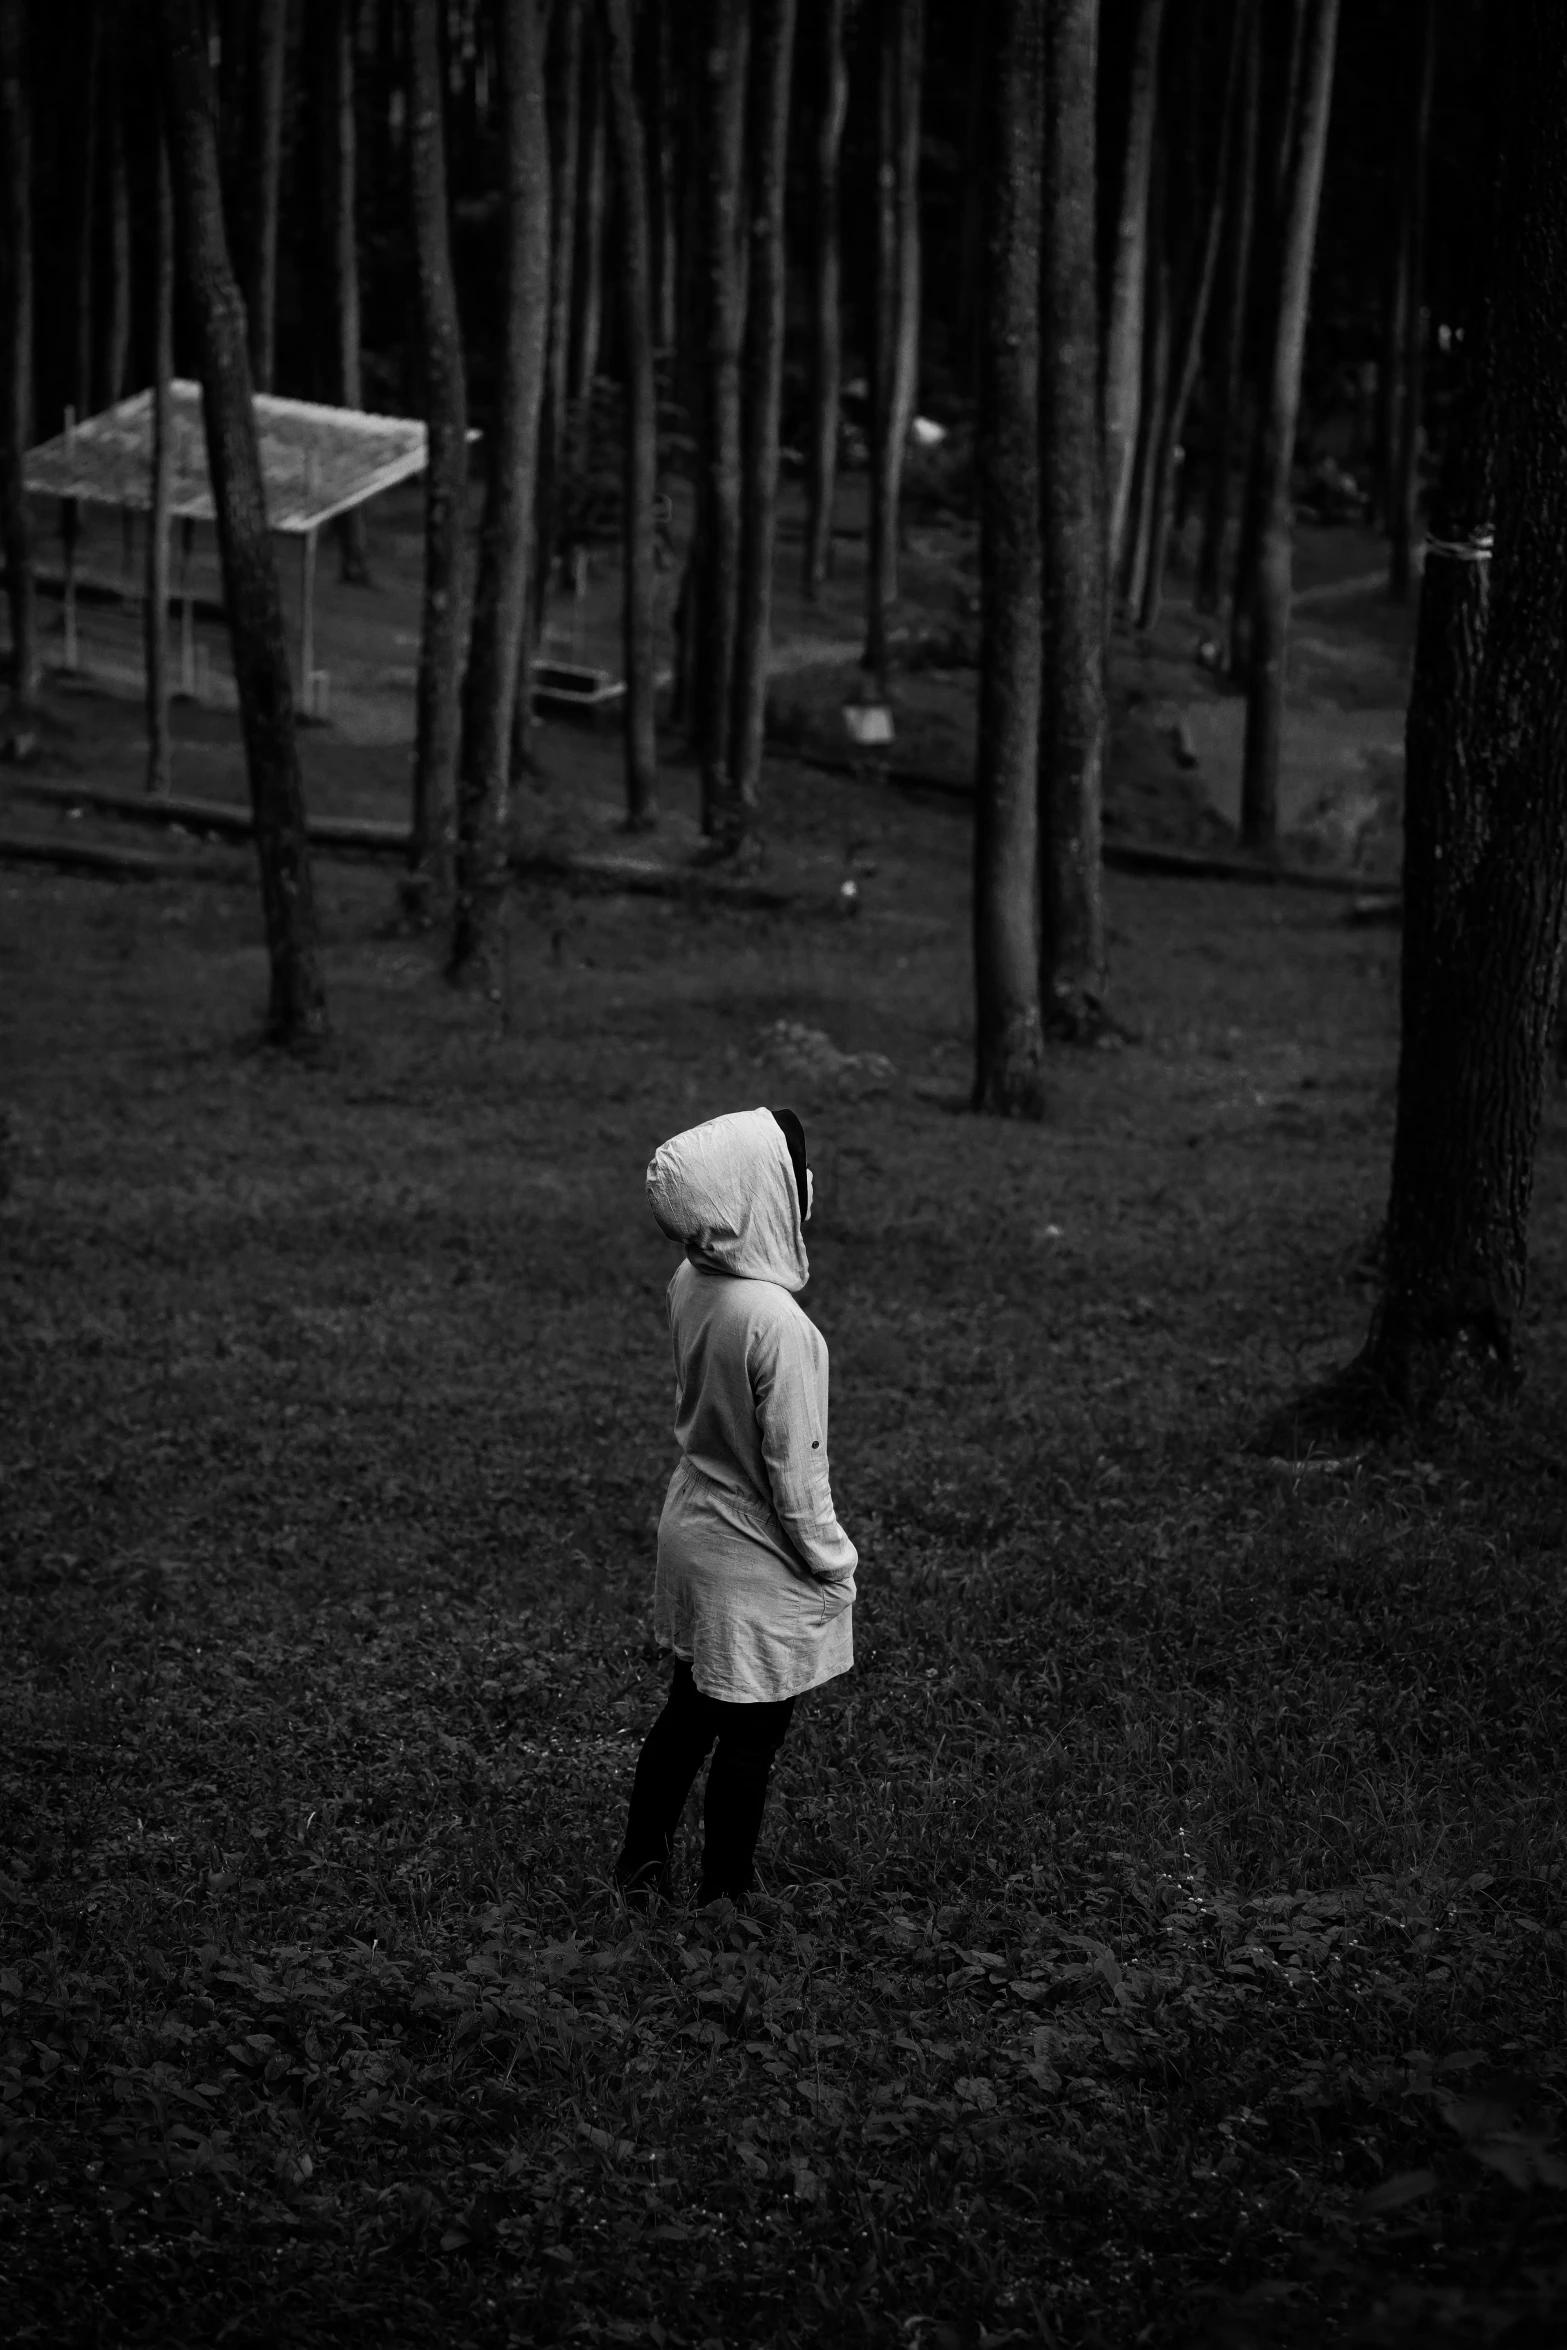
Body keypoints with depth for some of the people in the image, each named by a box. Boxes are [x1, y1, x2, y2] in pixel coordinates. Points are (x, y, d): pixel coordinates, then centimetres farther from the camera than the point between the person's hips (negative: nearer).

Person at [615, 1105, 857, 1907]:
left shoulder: (690, 1286, -6)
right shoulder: (777, 1323, -30)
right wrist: (833, 1564, -8)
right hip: (757, 1566, -7)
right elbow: (795, 1471, -22)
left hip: (693, 1531, 7)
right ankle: (724, 1894, 26)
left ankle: (641, 1863, 37)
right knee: (749, 1742, 11)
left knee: (688, 1710, 24)